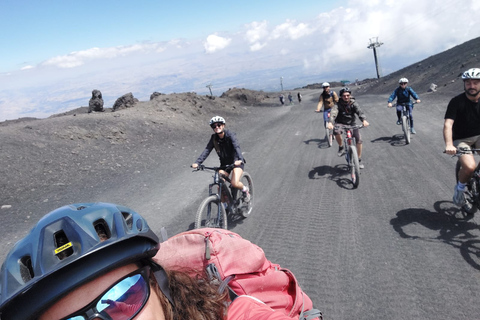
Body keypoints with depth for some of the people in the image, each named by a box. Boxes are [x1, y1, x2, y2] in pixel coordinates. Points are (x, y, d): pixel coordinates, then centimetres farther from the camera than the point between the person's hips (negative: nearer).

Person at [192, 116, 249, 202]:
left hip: (236, 162, -4)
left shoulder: (230, 135, -18)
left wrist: (239, 159, -51)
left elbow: (237, 147, -33)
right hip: (224, 163, 5)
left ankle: (245, 189, 11)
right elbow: (207, 150, -15)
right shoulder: (214, 138, -6)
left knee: (234, 183, -23)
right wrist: (197, 162, -30)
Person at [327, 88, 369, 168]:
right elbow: (333, 113, -32)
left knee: (359, 140, -9)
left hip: (352, 123, 2)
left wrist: (364, 120, -45)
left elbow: (359, 111, -25)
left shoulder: (353, 103, -9)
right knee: (336, 131, -37)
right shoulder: (338, 105, -14)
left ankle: (359, 160, 11)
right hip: (341, 123, -2)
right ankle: (341, 147, -9)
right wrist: (330, 122, -53)